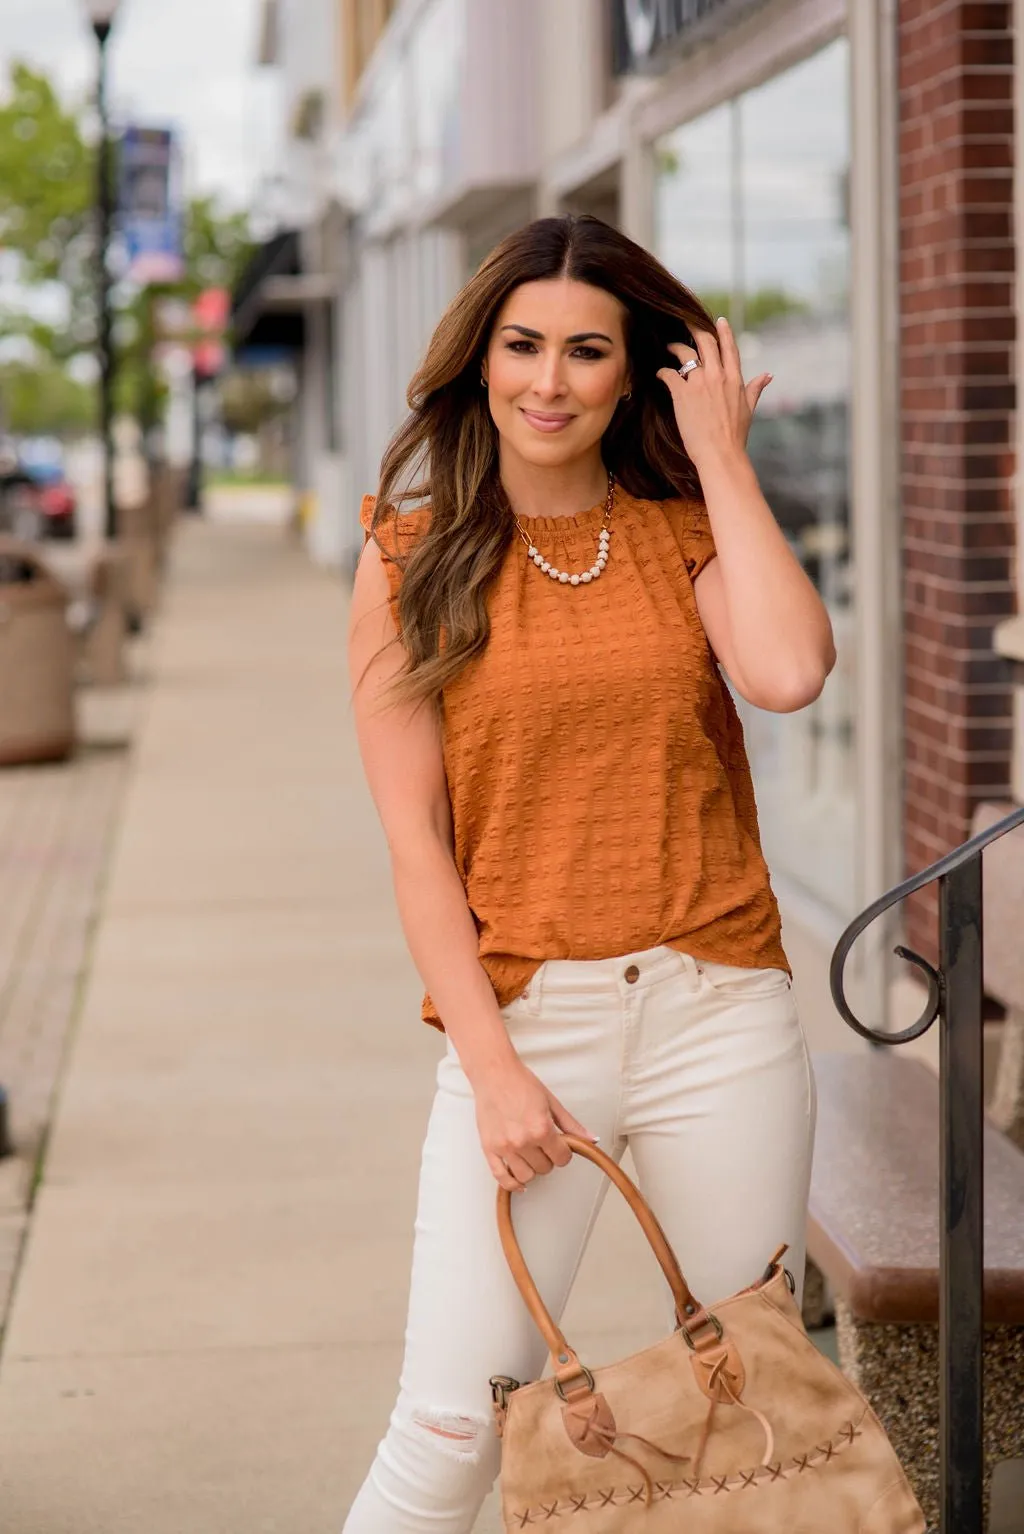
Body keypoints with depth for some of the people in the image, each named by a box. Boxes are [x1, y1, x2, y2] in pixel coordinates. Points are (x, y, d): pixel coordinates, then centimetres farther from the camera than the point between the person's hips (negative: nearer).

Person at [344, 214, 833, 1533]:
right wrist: (491, 1067, -9)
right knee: (454, 1422, -8)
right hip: (524, 1014, -2)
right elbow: (412, 830, -2)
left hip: (718, 1009, 2)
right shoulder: (412, 556, 2)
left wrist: (722, 461, -5)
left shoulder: (686, 534, 7)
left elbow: (790, 674, -15)